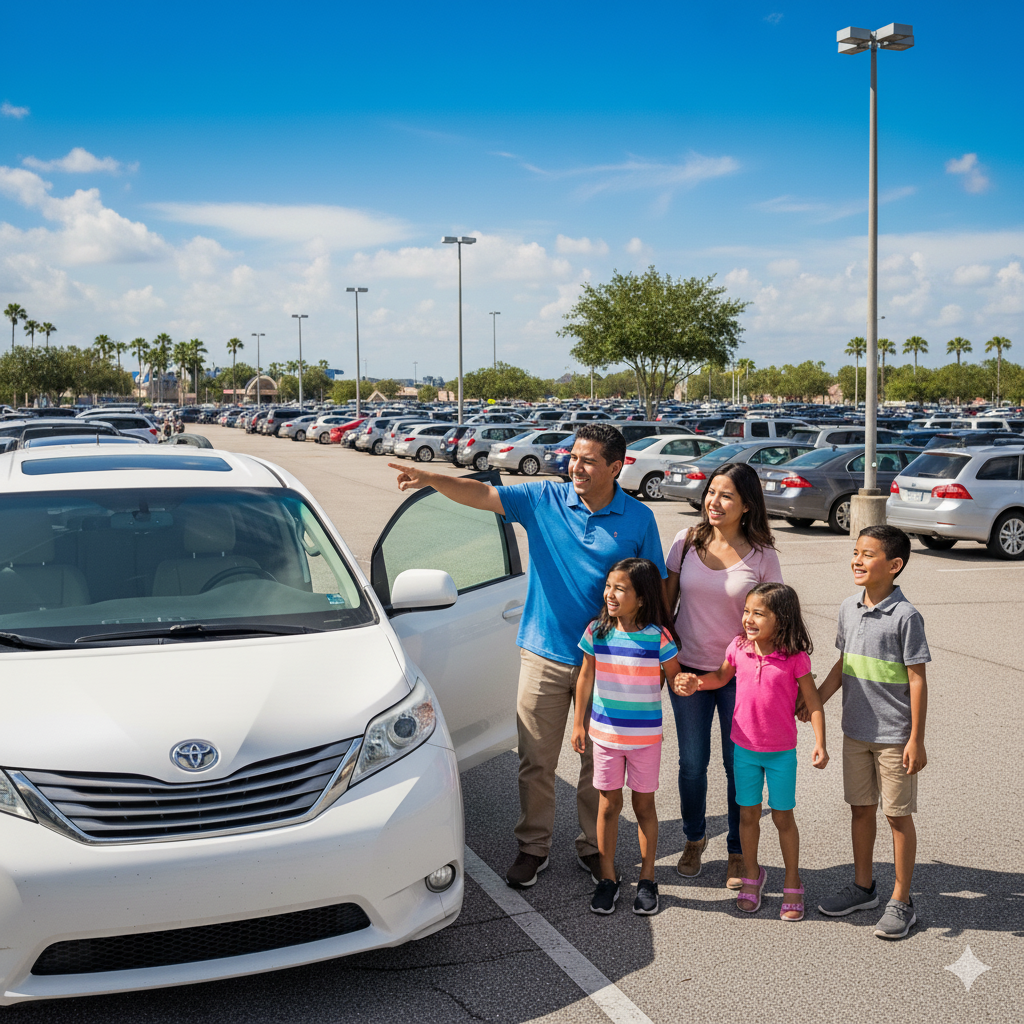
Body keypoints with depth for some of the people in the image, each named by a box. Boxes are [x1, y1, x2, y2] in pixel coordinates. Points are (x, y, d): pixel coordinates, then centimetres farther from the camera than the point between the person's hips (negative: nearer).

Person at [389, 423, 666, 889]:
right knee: (536, 762, 8)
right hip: (544, 655, 0)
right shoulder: (543, 500, -3)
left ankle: (593, 847, 30)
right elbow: (483, 494, -12)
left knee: (600, 763, 12)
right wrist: (430, 479, -28)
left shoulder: (638, 519, -3)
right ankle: (533, 846, 25)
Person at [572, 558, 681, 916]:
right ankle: (607, 877, 24)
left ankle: (647, 879, 25)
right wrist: (578, 723, 5)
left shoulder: (657, 636, -13)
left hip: (645, 736, -2)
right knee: (608, 805, 10)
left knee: (644, 805, 11)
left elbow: (675, 676, -2)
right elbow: (586, 678, 3)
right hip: (605, 734, 2)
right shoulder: (597, 631, -6)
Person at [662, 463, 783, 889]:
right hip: (688, 668, 2)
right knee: (692, 763, 11)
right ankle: (694, 840, 34)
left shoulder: (762, 556, -6)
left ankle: (738, 853, 25)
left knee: (739, 765, 6)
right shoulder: (687, 542, -3)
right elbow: (666, 602, 6)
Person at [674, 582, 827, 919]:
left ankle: (792, 885, 25)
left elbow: (812, 701, -9)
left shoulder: (795, 657, -17)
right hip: (744, 747, 3)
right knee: (748, 813, 13)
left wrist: (820, 743, -15)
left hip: (781, 751, -3)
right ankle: (752, 875, 33)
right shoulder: (739, 647, -7)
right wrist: (695, 683, -6)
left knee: (783, 816, 8)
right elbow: (722, 676, 12)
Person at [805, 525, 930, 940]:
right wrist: (814, 702, 8)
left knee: (898, 814, 6)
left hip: (894, 736, -6)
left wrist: (916, 740, -13)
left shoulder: (905, 616, -16)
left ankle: (901, 901, 19)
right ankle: (863, 886, 33)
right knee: (861, 808, 17)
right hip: (855, 731, 6)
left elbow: (917, 680, -13)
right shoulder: (849, 608, 3)